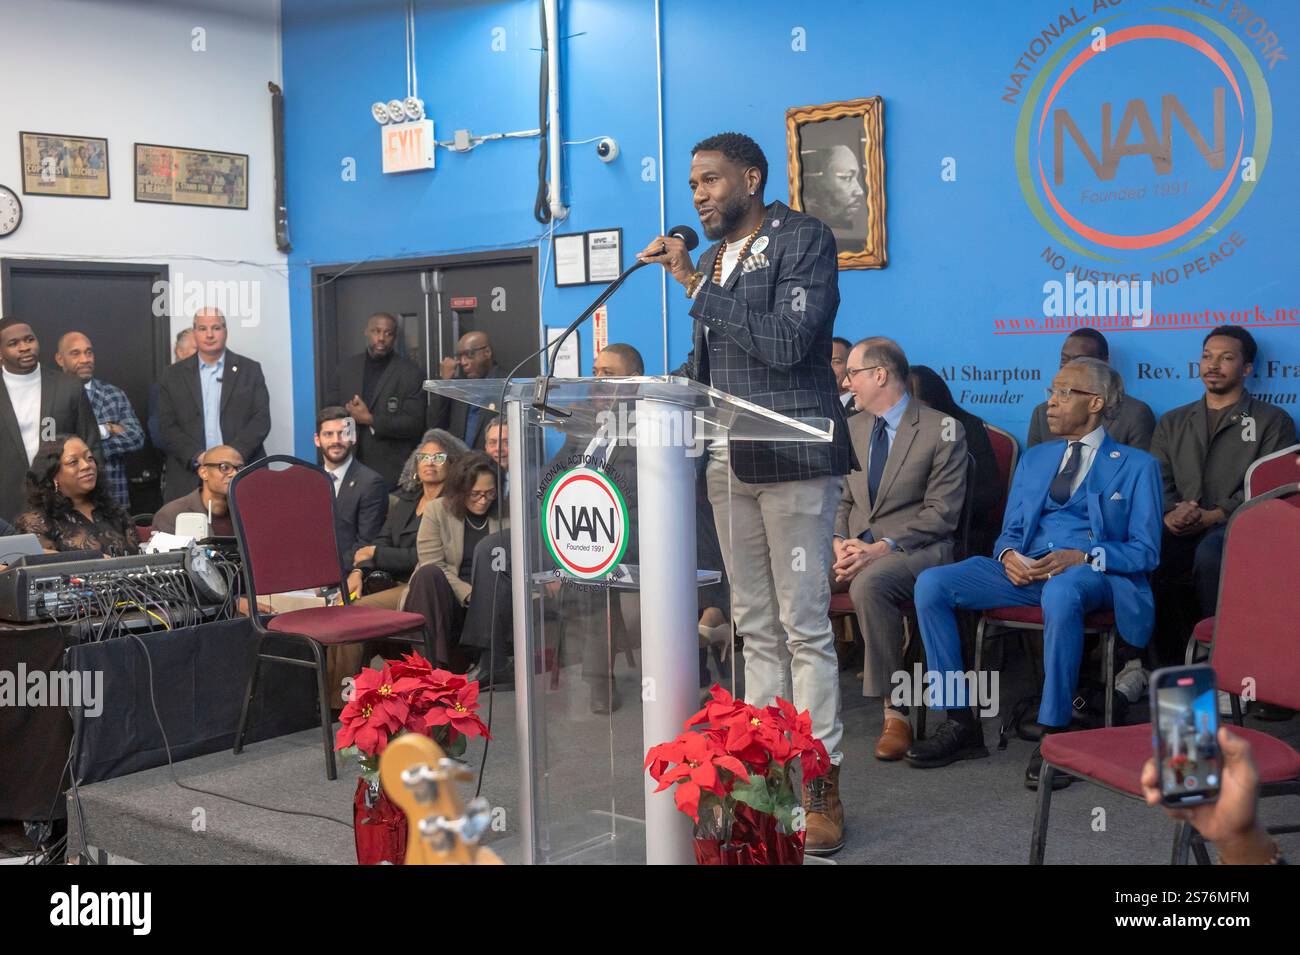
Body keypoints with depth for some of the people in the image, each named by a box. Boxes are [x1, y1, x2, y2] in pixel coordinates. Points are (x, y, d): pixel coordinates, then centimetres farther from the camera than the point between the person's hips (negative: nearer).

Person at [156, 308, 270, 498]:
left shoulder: (250, 370, 9)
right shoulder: (173, 375, 11)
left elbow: (261, 419, 2)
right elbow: (167, 426, 5)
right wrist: (198, 457, -11)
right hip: (189, 478, 1)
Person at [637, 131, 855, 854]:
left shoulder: (804, 239, -4)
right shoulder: (710, 257, 17)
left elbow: (785, 342, -18)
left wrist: (696, 285, -14)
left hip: (792, 459, -7)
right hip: (728, 462, 7)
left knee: (805, 626, -5)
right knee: (756, 629, 10)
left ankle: (822, 785, 3)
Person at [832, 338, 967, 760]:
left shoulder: (942, 431, -3)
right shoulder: (852, 428, 16)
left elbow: (941, 514, -9)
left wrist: (880, 548, -19)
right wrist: (840, 544, -5)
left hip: (915, 548, -5)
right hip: (855, 547, 6)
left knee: (870, 584, -38)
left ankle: (894, 710, -28)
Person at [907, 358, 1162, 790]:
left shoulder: (1136, 465, 9)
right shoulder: (1033, 459, 24)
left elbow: (1145, 551, 1)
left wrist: (1081, 558, -17)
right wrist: (1008, 554, -4)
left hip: (1093, 574, -5)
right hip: (1027, 569, 5)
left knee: (1060, 592, -43)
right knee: (931, 584, -19)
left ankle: (1054, 736, -31)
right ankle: (960, 722, -14)